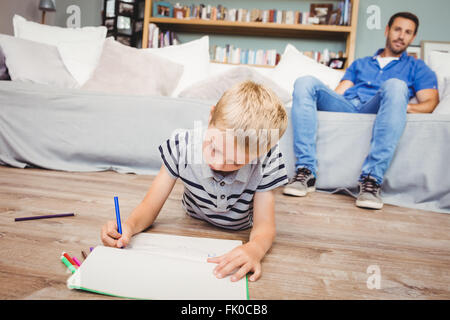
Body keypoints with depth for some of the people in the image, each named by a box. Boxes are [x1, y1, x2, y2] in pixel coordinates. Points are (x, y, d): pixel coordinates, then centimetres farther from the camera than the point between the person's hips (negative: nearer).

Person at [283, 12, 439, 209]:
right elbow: (338, 92, 22)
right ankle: (305, 171, -32)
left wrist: (404, 106, -13)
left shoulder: (417, 68, 27)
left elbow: (430, 102, 10)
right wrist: (320, 98, -3)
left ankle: (371, 179, -41)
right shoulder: (360, 64, 35)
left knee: (395, 85, -34)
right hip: (345, 107, 3)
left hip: (374, 111, -2)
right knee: (305, 83, -21)